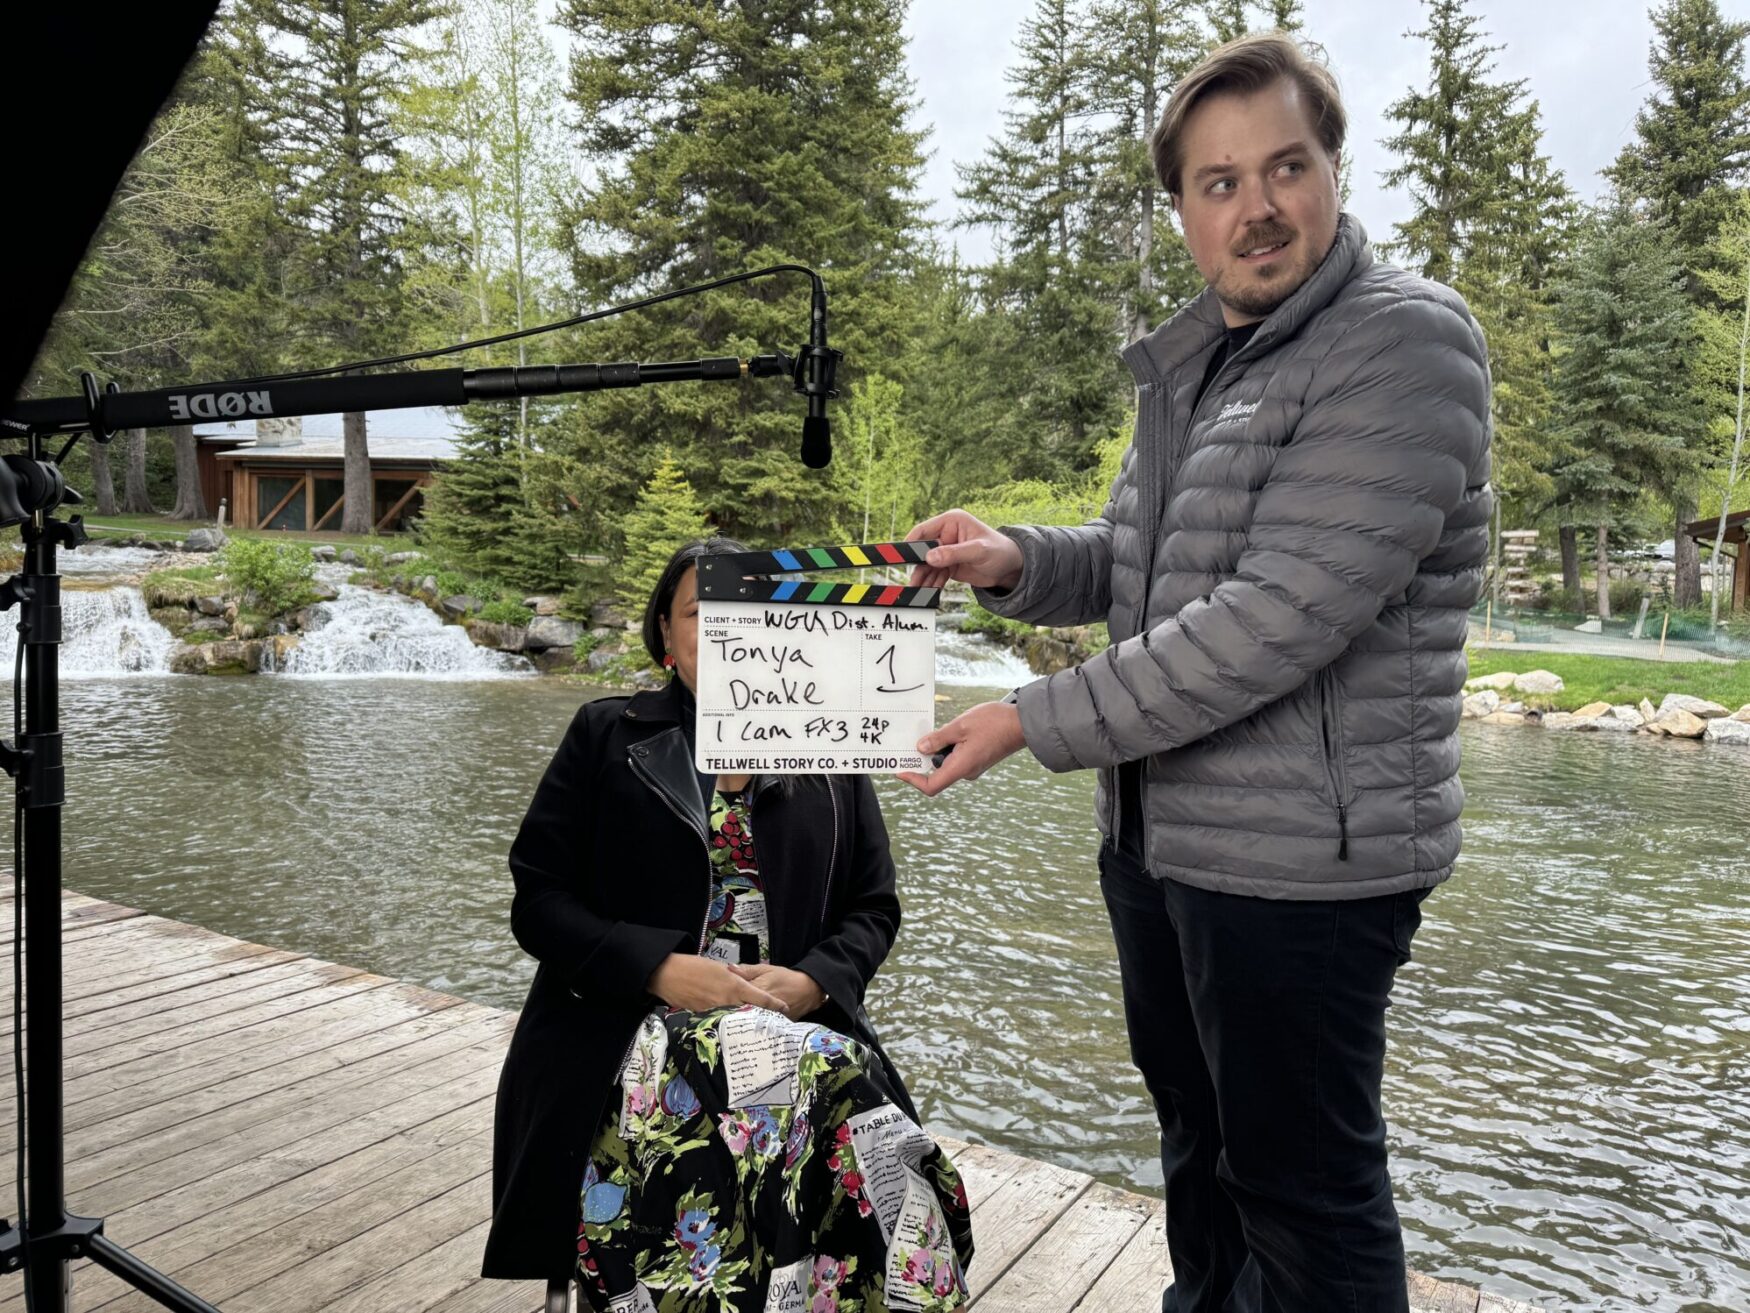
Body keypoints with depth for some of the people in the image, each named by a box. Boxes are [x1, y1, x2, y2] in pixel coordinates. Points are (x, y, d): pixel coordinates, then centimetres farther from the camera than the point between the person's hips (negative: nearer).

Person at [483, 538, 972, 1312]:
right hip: (626, 1037, -2)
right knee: (698, 1172, -34)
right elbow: (538, 900, 3)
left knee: (871, 1166, -28)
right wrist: (661, 969, -13)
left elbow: (873, 908, 14)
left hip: (802, 1034, 2)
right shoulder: (606, 735, 9)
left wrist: (813, 981, -9)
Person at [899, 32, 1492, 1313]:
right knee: (1199, 1134, 24)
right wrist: (1015, 561, -2)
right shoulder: (1193, 365, 12)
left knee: (1304, 1185, 7)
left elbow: (1278, 618, -24)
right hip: (1158, 832, 9)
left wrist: (1035, 722, -20)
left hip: (1300, 859, -8)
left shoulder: (1406, 344, -15)